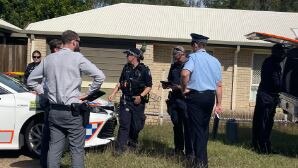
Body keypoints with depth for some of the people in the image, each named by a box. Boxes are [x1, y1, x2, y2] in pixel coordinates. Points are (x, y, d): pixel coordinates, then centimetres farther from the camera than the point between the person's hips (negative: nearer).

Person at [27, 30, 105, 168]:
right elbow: (99, 76, -11)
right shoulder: (77, 58, -6)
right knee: (77, 149, 0)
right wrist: (88, 94, -1)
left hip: (54, 110, 5)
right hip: (72, 111, -5)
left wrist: (44, 94, 15)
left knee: (54, 148, 8)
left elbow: (31, 80, 17)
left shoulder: (49, 59, 10)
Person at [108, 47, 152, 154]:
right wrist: (113, 93, 9)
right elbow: (120, 82, 19)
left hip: (138, 101, -3)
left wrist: (141, 96, -16)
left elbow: (149, 86, -4)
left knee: (136, 125, 6)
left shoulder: (144, 70, -4)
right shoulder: (126, 68, 11)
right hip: (126, 100, 3)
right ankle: (120, 147, -10)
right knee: (124, 124, -6)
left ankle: (133, 144, 26)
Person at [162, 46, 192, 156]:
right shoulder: (173, 66, 16)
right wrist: (166, 85, 4)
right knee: (176, 124, 11)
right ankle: (178, 149, 21)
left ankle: (189, 151, -3)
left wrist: (180, 87, -21)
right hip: (174, 98, 6)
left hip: (185, 98, -6)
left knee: (187, 125, -8)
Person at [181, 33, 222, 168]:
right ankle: (202, 157, 27)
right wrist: (218, 104, 17)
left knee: (196, 127, 2)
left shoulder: (194, 57, -7)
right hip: (210, 96, 6)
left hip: (195, 96, -5)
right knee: (205, 127, 17)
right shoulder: (215, 60, 11)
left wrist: (184, 89, -11)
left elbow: (185, 73, -27)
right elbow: (219, 85, 12)